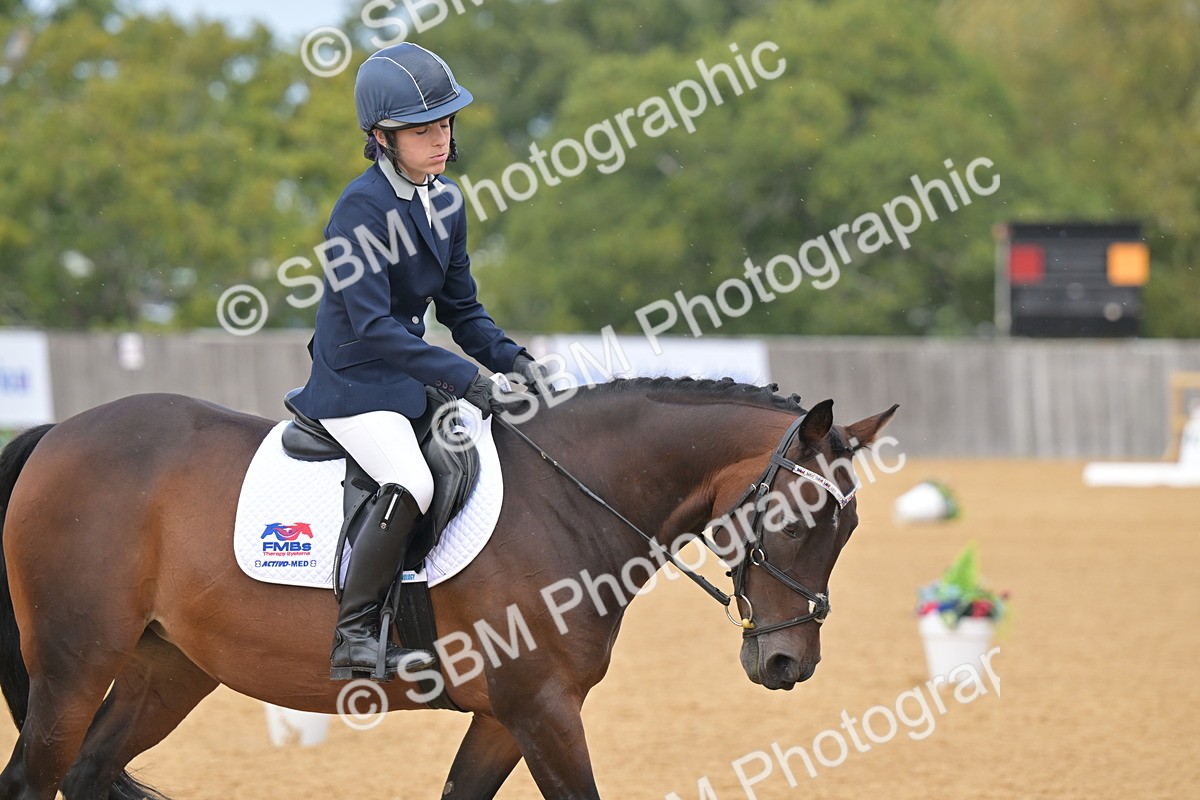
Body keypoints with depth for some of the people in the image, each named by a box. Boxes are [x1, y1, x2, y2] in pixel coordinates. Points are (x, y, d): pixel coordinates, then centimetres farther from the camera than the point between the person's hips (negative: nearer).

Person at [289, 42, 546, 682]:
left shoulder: (445, 203, 8)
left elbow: (462, 310, 15)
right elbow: (373, 325, -23)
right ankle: (353, 639, -21)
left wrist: (510, 359, -4)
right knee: (410, 485, -31)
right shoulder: (361, 208, -17)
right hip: (354, 383, -9)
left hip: (409, 376, 9)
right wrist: (460, 376, -26)